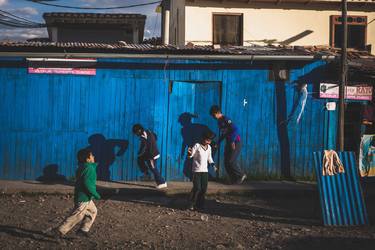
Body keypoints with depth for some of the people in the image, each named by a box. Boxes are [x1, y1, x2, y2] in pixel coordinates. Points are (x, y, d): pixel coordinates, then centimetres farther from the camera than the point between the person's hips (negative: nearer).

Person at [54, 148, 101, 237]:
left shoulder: (82, 167, 9)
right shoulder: (89, 168, -20)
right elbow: (87, 183, -27)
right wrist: (95, 194, -19)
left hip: (85, 197, 10)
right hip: (84, 197, -10)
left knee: (93, 211, 20)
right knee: (77, 216, -2)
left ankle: (84, 229, 20)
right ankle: (61, 231, 3)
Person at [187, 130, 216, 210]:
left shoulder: (209, 147, 11)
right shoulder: (197, 145, -7)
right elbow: (191, 155, -10)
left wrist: (212, 164, 9)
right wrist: (189, 153, -31)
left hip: (205, 170, 6)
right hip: (197, 170, -6)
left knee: (204, 189, 3)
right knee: (197, 188, -11)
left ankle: (200, 204, 13)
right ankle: (192, 204, 2)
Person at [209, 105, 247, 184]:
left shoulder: (226, 120, -16)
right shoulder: (219, 121, 11)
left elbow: (235, 129, -26)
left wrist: (232, 141, -30)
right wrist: (218, 142, 18)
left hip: (235, 143, -9)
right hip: (228, 143, 9)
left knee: (231, 161, -12)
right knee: (226, 162, 4)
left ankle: (241, 175, 6)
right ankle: (234, 180, 11)